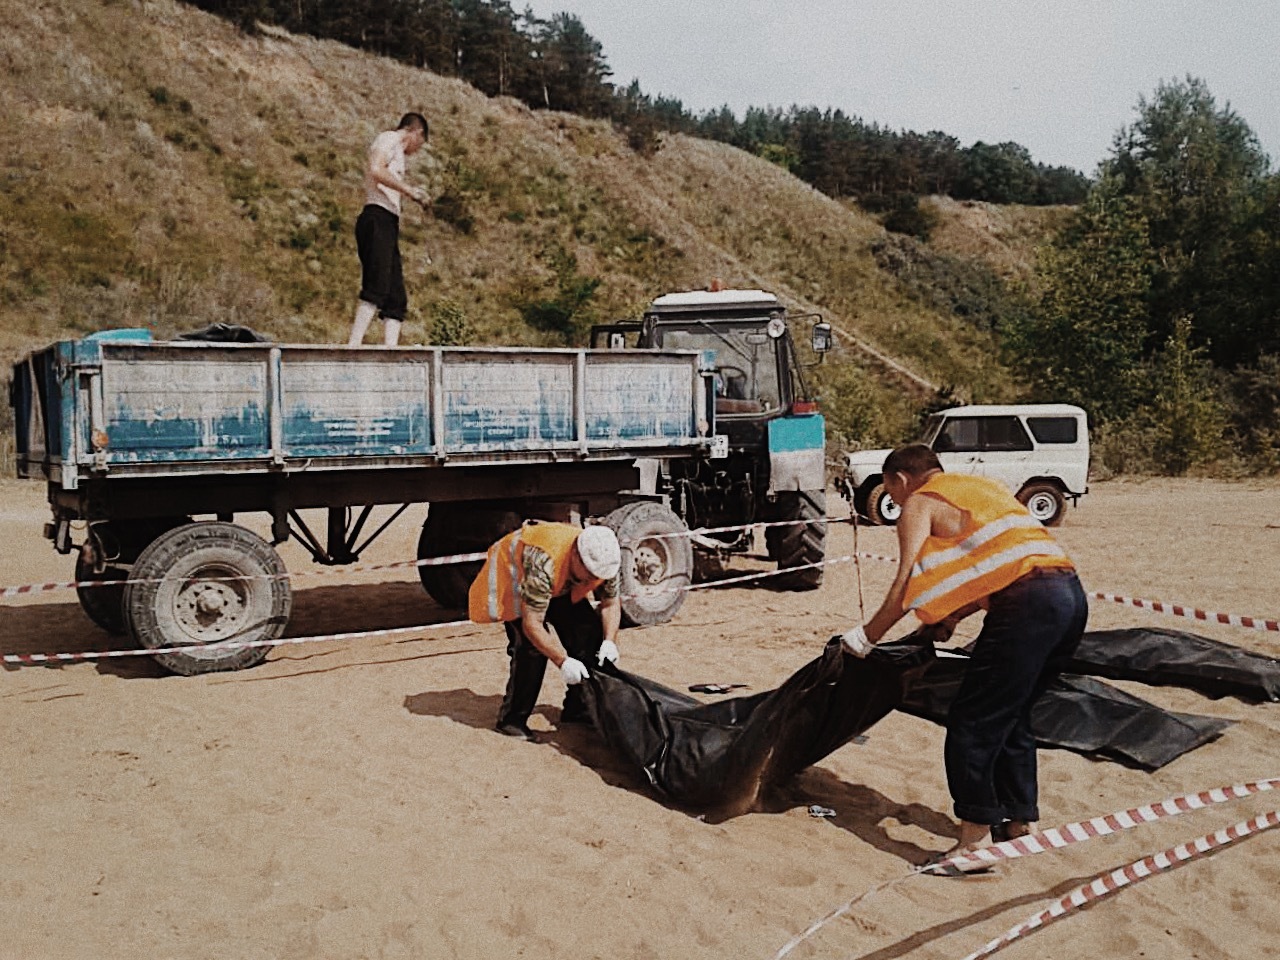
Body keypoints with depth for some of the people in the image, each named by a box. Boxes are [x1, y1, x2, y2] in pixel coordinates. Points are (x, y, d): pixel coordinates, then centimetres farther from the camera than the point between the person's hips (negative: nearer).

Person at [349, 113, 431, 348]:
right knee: (377, 287, -23)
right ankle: (353, 345, -31)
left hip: (388, 224, 10)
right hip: (377, 219, -10)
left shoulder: (396, 151, 31)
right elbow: (375, 169, -14)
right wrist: (409, 190, -11)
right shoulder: (390, 138, 4)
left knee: (396, 299, 1)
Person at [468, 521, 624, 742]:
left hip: (559, 584, 6)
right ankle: (511, 719, -9)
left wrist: (609, 641, -24)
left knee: (588, 629, -9)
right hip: (512, 574, -6)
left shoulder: (602, 560, -25)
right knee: (531, 645, -23)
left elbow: (611, 602, -7)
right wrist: (563, 661, -43)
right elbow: (531, 624, -40)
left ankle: (577, 708, 4)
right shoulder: (544, 563, -44)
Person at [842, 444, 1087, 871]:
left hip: (1026, 603, -9)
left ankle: (975, 840, 2)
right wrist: (951, 617, 36)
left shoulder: (920, 503, 7)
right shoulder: (982, 486, 30)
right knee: (1011, 716, 21)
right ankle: (1022, 822, 30)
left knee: (971, 724, -1)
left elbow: (907, 587, -1)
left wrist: (866, 636, 9)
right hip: (1071, 594, 9)